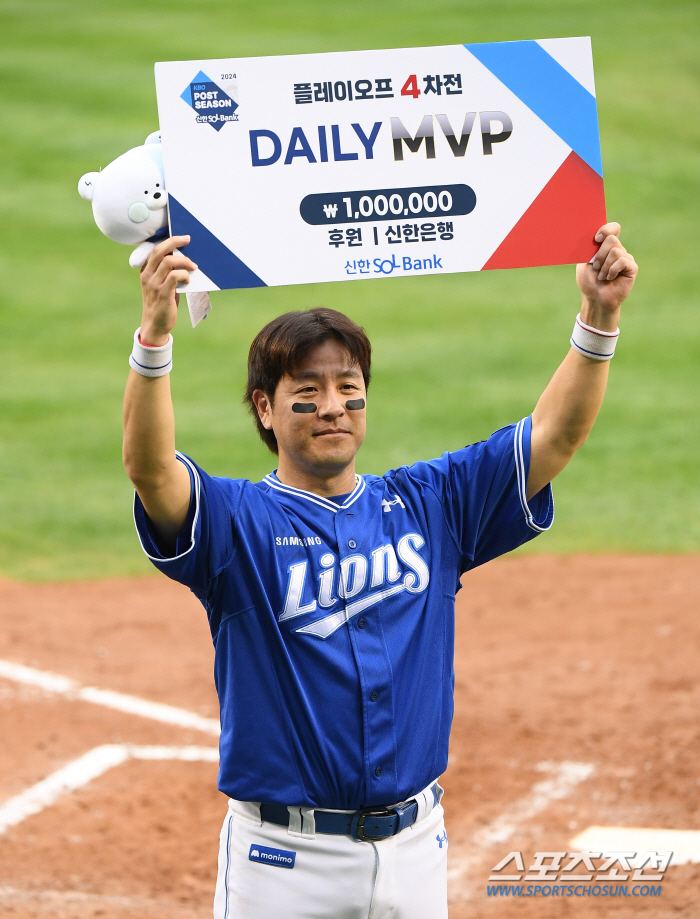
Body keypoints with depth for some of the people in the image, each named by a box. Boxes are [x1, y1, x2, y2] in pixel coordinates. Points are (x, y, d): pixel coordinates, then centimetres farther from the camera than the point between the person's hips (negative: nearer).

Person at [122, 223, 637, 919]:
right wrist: (155, 335, -38)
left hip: (414, 851, 4)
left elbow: (553, 436, 4)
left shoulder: (427, 505, 9)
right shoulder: (235, 520, -4)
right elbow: (149, 468, -23)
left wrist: (597, 319, -11)